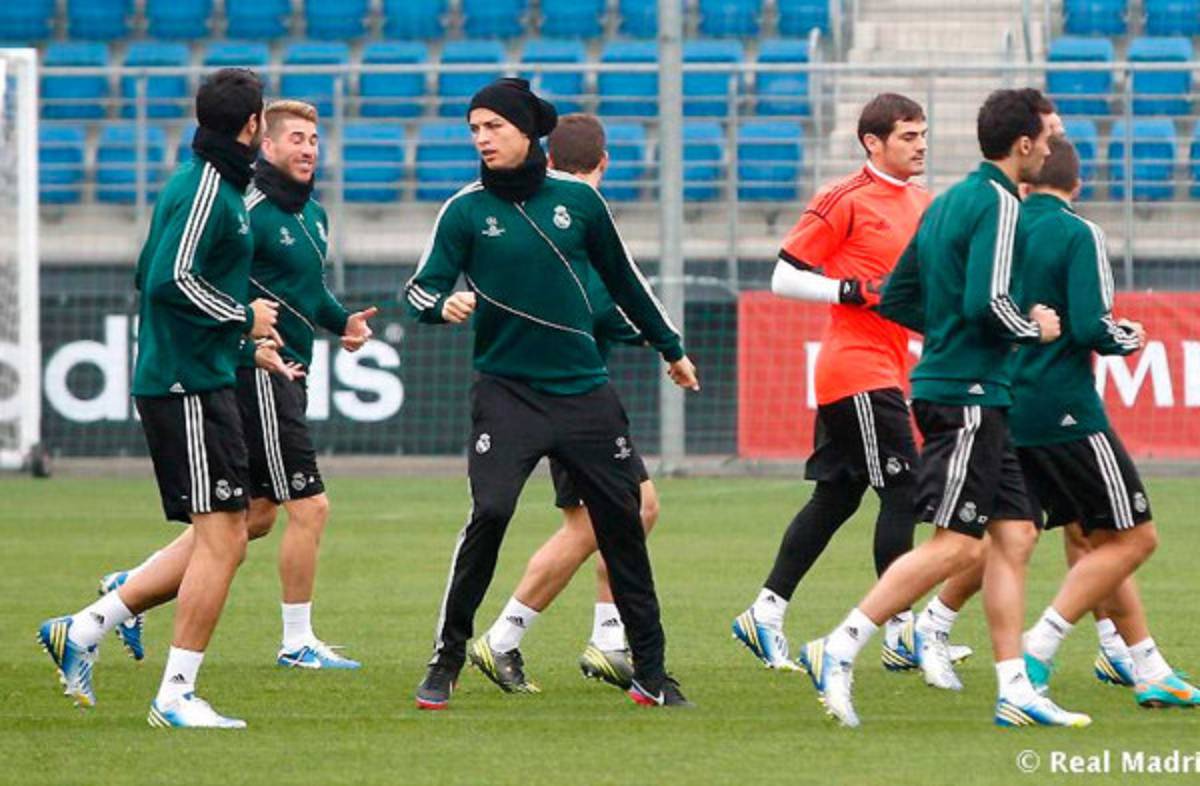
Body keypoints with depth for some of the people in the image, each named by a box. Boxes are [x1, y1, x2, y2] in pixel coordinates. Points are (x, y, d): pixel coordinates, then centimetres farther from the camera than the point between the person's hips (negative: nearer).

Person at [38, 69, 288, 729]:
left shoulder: (203, 183, 17)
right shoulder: (208, 190, -14)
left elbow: (157, 277, 25)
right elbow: (172, 280, -24)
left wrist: (245, 344, 24)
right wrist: (245, 318, -12)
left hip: (191, 382, 10)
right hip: (189, 387, -10)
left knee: (222, 542, 11)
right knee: (221, 539, -10)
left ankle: (83, 629, 15)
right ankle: (176, 695, -8)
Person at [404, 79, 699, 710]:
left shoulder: (577, 199, 4)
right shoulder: (466, 210, -2)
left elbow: (622, 278, 18)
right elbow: (420, 290, -6)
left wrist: (669, 347, 26)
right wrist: (443, 306, -29)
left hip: (585, 390, 3)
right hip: (506, 391, -3)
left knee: (622, 522, 5)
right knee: (488, 515, -19)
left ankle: (650, 673, 16)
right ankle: (445, 664, -8)